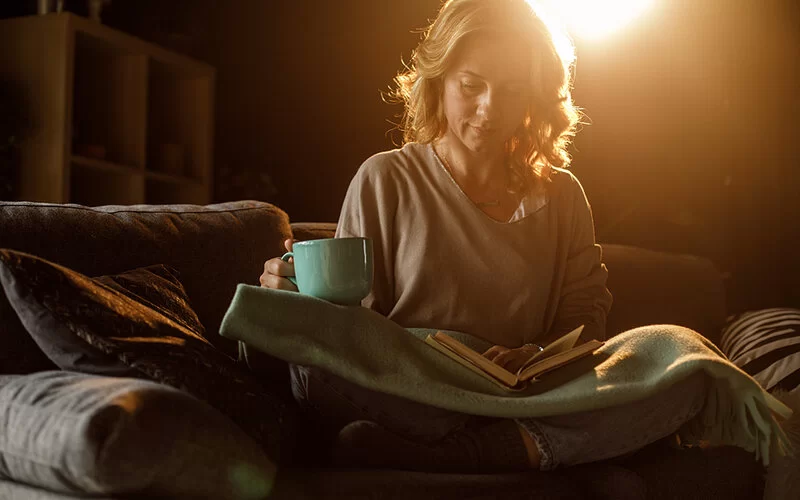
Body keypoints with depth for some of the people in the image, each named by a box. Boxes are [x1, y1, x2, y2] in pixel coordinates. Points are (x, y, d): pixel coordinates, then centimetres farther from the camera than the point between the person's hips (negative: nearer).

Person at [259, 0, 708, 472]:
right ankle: (533, 446, -26)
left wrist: (539, 354, -12)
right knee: (316, 365, -35)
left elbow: (586, 314, 10)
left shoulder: (561, 193, 14)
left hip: (531, 403, 3)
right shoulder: (384, 181, 5)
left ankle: (442, 456, -29)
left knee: (684, 375, -23)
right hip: (405, 399, -2)